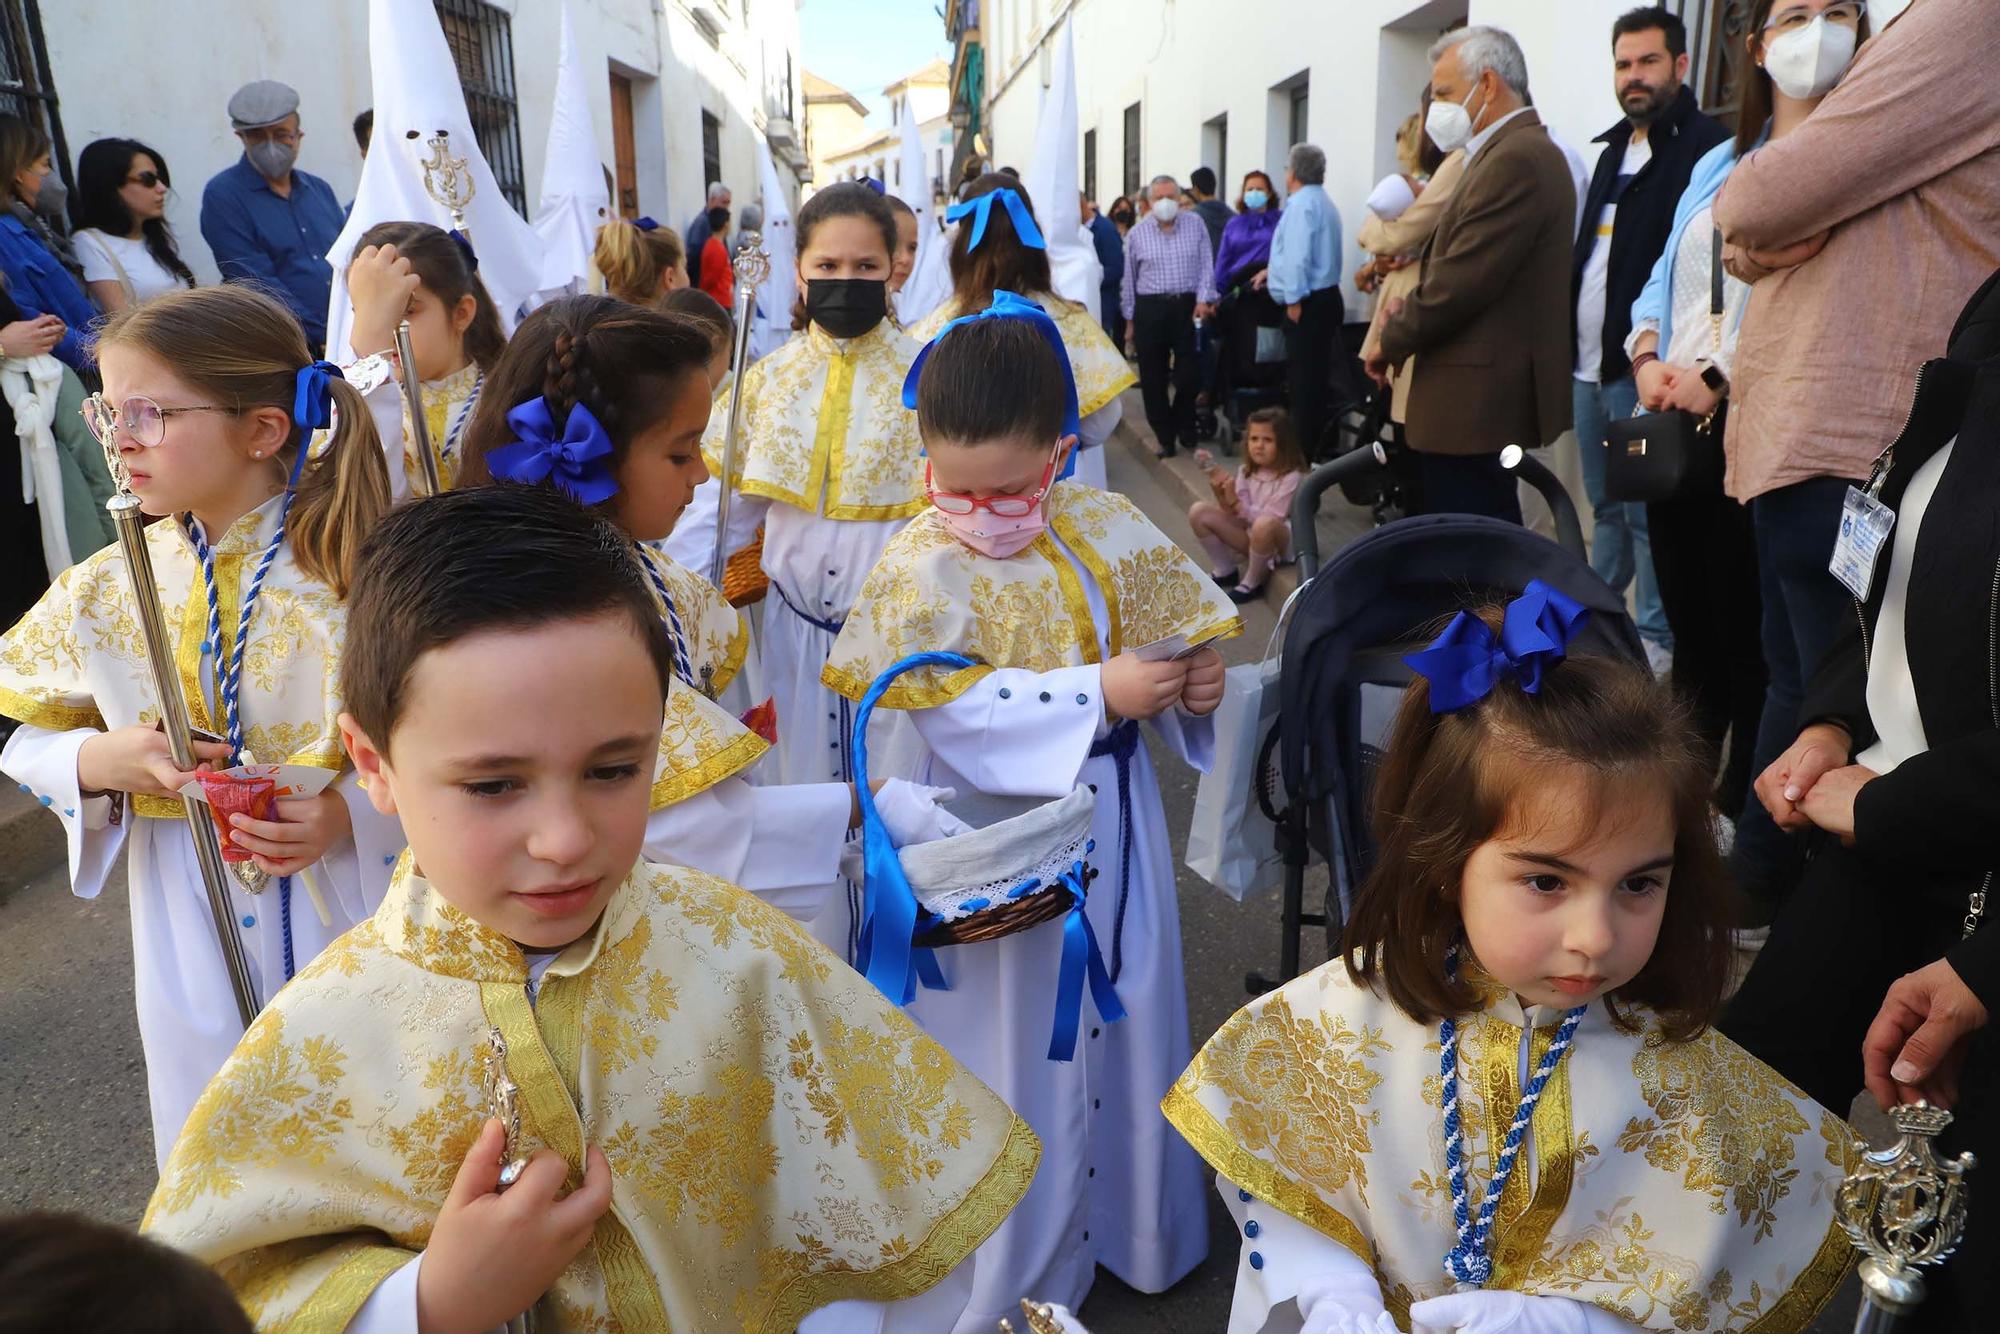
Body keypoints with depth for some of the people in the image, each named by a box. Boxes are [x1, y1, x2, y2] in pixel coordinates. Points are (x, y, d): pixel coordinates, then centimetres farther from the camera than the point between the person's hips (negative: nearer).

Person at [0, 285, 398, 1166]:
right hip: (193, 935, 3)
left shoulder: (356, 572, -14)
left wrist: (354, 811, -24)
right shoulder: (103, 593, -3)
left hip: (357, 906, -3)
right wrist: (99, 762, -12)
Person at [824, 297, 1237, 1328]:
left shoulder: (1109, 528, -2)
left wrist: (1195, 686, -18)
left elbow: (1173, 639, 5)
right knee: (1018, 1047, 11)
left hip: (1112, 823, 4)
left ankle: (1133, 1226, 45)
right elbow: (951, 708, -24)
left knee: (1125, 1020, 19)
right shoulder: (924, 564, -14)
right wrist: (1097, 693, -29)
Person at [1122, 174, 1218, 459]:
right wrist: (1129, 320, 10)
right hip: (1150, 308, 1)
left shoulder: (1196, 226, 5)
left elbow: (1206, 266, 3)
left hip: (1188, 305, -1)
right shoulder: (1136, 234, 7)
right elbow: (1129, 279, 11)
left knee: (1190, 372, 0)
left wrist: (1203, 299, -10)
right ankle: (1165, 437, 12)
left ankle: (1185, 427, 24)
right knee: (1154, 379, 1)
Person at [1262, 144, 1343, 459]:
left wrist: (1294, 299, -20)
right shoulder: (1323, 202, 19)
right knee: (1314, 378, 14)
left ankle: (1304, 453, -6)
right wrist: (1273, 271, 36)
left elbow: (1299, 254, -22)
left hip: (1308, 303, -10)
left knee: (1303, 380, -8)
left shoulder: (1301, 202, -13)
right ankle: (1314, 445, 21)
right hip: (1324, 298, 10)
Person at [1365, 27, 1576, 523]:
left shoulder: (1515, 158, -16)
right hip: (1486, 394, 11)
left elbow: (1461, 281, -21)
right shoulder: (1519, 150, 18)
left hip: (1475, 402, -11)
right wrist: (1412, 309, 4)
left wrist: (1390, 342, -5)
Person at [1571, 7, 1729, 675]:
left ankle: (1656, 639, 8)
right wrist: (1571, 338, 16)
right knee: (1605, 505, 18)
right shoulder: (1614, 149, 18)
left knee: (1648, 512, -2)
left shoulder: (1705, 146, -10)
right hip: (1590, 365, 8)